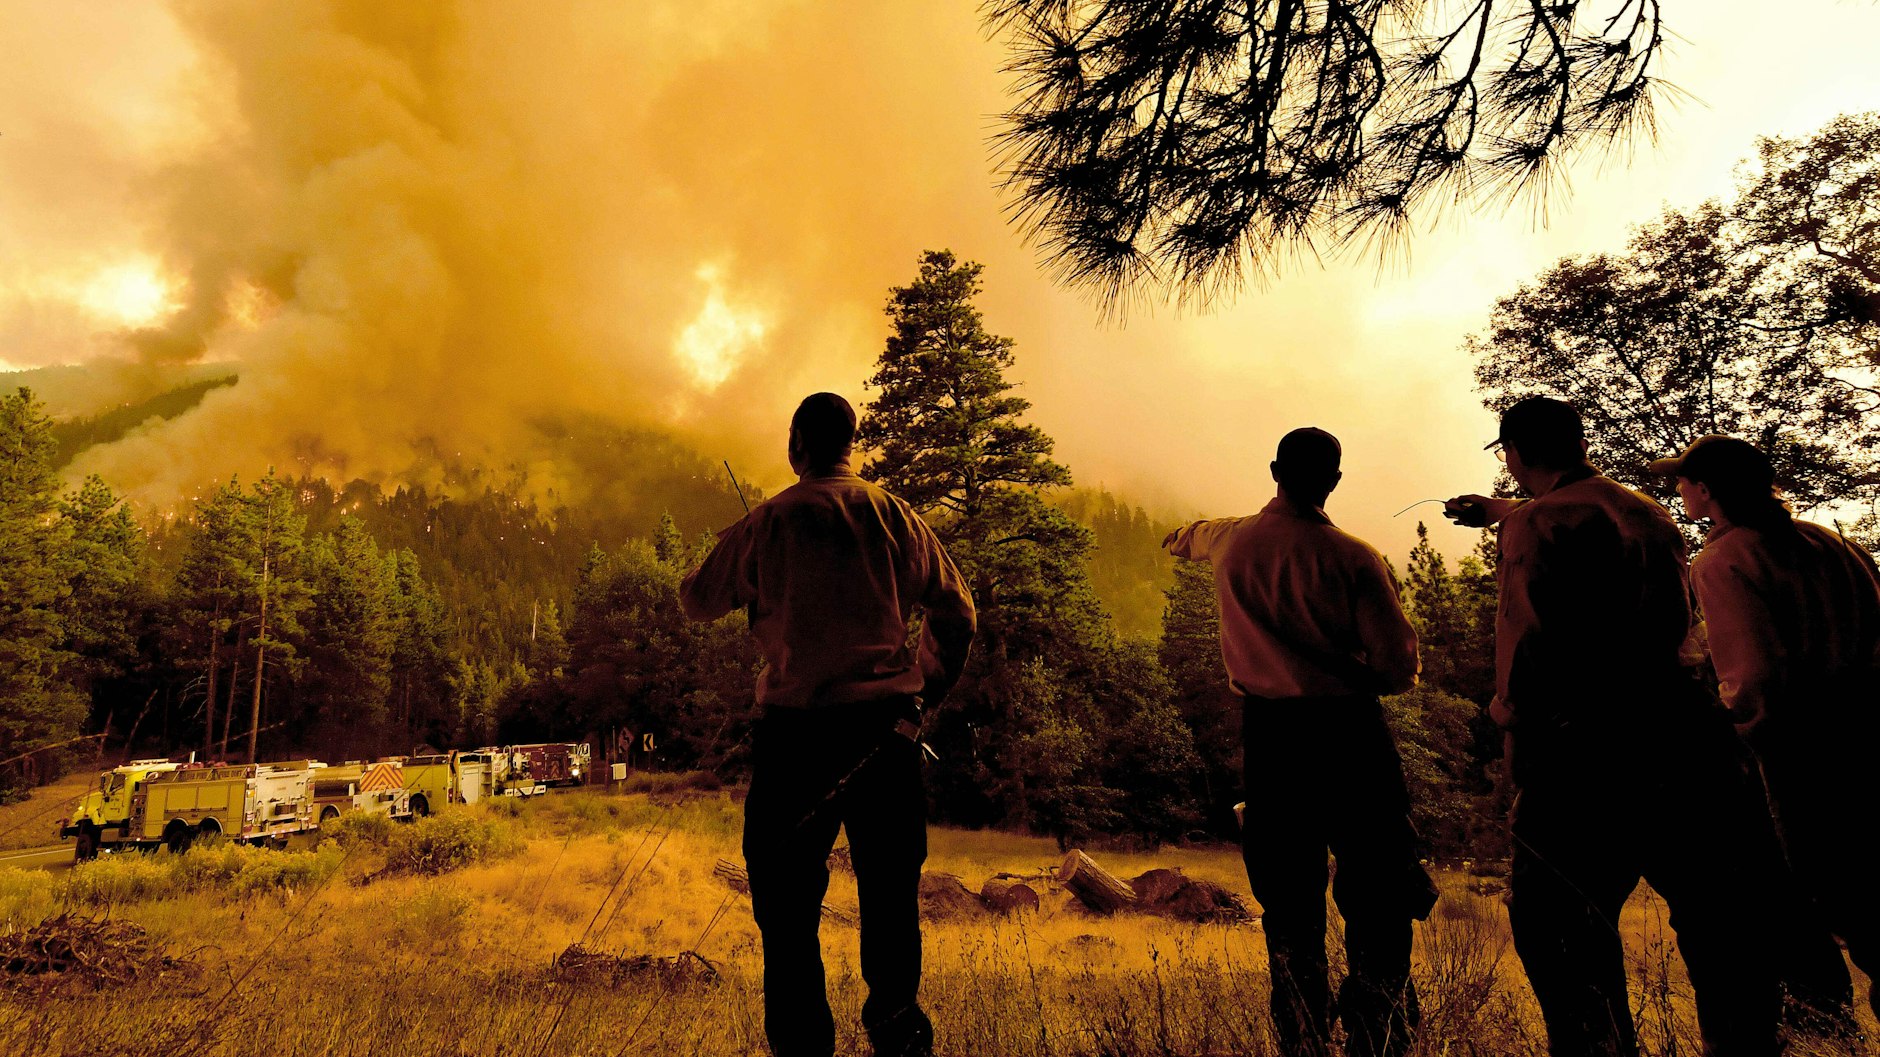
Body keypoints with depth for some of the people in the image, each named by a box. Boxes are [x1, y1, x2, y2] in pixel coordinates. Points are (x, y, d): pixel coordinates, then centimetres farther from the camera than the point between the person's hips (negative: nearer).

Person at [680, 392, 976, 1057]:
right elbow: (956, 613, 7)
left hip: (797, 728, -2)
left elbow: (696, 601, 9)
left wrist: (718, 570, 30)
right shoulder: (898, 517, 3)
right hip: (887, 724, 3)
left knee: (788, 900, 10)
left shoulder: (769, 522, -3)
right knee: (890, 890, 15)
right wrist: (927, 690, 19)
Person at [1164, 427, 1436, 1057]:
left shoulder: (1231, 541, 3)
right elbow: (1400, 667, -10)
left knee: (1289, 908, 14)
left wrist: (1179, 539, 54)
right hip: (1349, 733, -3)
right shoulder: (1354, 558, -10)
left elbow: (1193, 537, 29)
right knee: (1377, 901, 7)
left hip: (1268, 733, 4)